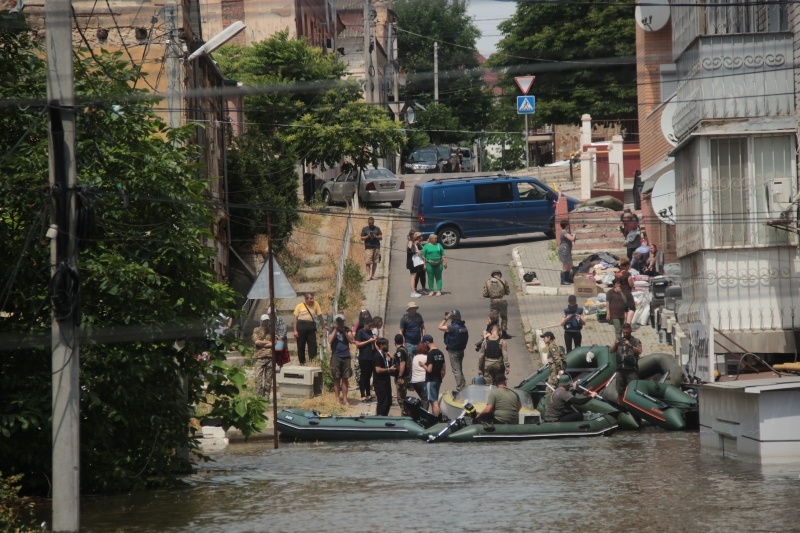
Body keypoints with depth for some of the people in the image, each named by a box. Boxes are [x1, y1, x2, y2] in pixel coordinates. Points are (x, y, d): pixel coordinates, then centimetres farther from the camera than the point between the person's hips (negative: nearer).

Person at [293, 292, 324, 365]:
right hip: (301, 326, -1)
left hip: (311, 326, 1)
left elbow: (319, 316, 9)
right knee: (301, 346, 4)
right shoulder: (299, 306, 4)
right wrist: (295, 330, -2)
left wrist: (323, 326, 5)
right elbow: (295, 318, 4)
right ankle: (302, 363, 13)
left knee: (313, 345, -8)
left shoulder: (315, 304, 6)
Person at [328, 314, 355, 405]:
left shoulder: (347, 330, 9)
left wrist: (344, 331, -9)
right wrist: (335, 329, -11)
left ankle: (345, 399, 7)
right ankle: (337, 399, 3)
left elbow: (351, 340, -2)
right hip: (336, 357, -2)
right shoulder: (332, 330, 3)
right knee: (337, 379, 0)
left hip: (346, 357, 2)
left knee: (345, 379, 4)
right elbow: (330, 341, -12)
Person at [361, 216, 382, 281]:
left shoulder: (377, 228, 11)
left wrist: (376, 236, -10)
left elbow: (381, 237, 9)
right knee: (368, 263, -10)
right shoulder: (364, 229, 7)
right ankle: (368, 276, -10)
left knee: (375, 263, 2)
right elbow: (362, 238, 6)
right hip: (368, 248, -2)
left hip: (376, 247, 2)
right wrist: (367, 236, -11)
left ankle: (372, 275, 9)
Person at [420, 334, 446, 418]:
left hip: (431, 380, -8)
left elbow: (429, 369, -20)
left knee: (434, 402, -9)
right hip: (438, 380, 8)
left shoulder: (430, 354, -16)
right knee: (435, 401, 16)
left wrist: (423, 365, -4)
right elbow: (444, 370, 13)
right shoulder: (440, 353, 9)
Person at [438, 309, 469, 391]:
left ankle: (459, 388, -1)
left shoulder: (452, 327, -22)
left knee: (456, 370, -2)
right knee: (459, 369, 20)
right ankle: (463, 386, 27)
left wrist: (446, 318, -12)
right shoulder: (463, 326, 2)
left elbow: (440, 327, -17)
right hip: (461, 350, 8)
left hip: (453, 351, -8)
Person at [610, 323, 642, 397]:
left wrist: (630, 345, -25)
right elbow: (611, 350, 10)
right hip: (620, 369, 4)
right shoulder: (619, 340, 15)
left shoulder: (636, 341, 4)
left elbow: (639, 351, -11)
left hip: (632, 370, -4)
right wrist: (615, 344, -10)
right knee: (620, 391, 9)